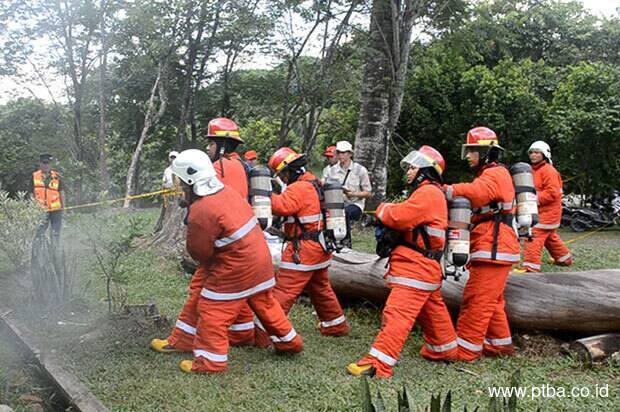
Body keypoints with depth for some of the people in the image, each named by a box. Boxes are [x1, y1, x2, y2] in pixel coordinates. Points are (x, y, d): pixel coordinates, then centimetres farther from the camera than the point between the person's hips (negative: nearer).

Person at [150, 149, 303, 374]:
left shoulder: (200, 212, -23)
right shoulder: (227, 191, 1)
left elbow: (199, 252, -12)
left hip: (236, 268, -9)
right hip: (260, 258, 9)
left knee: (213, 312, 4)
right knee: (265, 303, 24)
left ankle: (210, 361, 13)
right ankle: (289, 341, 39)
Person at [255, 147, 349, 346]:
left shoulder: (299, 188, -15)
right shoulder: (314, 183, 15)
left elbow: (282, 207, -30)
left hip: (303, 249, -10)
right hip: (320, 247, 10)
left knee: (284, 290, -9)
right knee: (321, 288, 23)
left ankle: (263, 332, -8)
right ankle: (336, 326, 36)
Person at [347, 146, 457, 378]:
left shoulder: (428, 192, -14)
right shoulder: (431, 193, 20)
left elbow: (400, 216, -23)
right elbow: (409, 221, 15)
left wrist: (382, 209, -4)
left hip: (416, 269, -11)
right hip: (425, 269, 11)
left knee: (397, 314, -14)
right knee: (433, 310, 23)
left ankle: (378, 364, -17)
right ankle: (444, 351, 38)